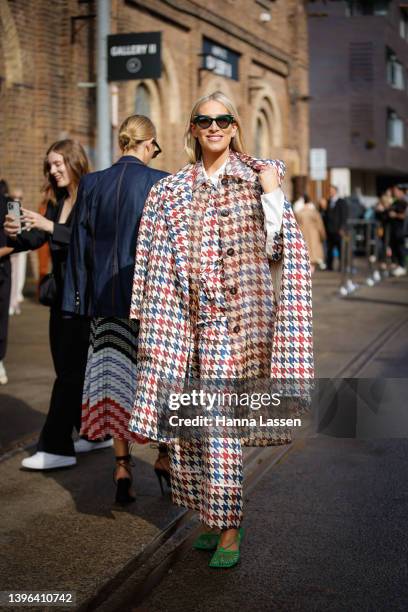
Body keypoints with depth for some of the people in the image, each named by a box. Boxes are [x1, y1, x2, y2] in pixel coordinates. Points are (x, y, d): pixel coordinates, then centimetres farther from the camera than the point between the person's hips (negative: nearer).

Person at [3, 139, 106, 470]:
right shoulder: (57, 201, 13)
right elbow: (36, 239, 9)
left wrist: (50, 227, -28)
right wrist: (16, 235, -11)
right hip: (61, 293, 8)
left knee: (70, 371, -7)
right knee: (71, 369, 13)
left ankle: (56, 448, -4)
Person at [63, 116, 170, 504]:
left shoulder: (91, 185, 3)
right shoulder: (160, 184, -9)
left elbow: (80, 246, 5)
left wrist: (81, 301, 11)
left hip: (107, 301, 4)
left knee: (117, 382, 9)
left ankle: (122, 468, 10)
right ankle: (165, 454, 14)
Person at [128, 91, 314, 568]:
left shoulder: (257, 178, 6)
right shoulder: (171, 192, 12)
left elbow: (281, 247, 0)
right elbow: (157, 265, 8)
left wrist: (270, 192, -10)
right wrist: (154, 326, 1)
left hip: (241, 318, -3)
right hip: (191, 318, 3)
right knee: (187, 421, 4)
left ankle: (228, 528, 2)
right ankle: (216, 518, 20)